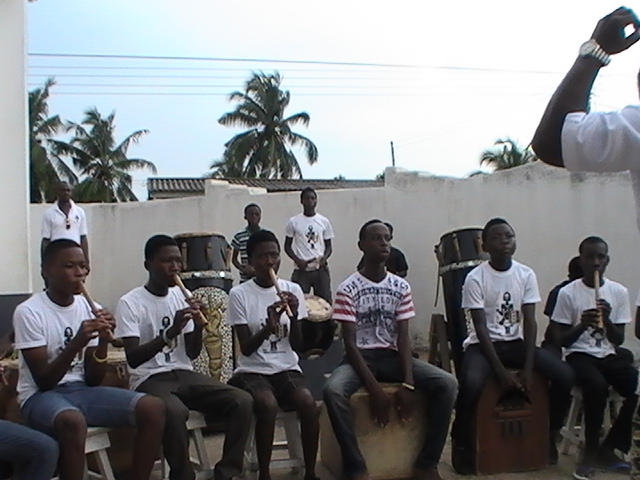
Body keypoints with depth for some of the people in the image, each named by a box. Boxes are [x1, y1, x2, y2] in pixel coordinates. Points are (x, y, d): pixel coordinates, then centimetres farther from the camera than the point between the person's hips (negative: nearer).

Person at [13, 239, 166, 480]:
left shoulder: (89, 308, 3)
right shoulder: (29, 312, -12)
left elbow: (93, 380, 2)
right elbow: (43, 381, -15)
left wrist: (103, 342, -15)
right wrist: (75, 344, -29)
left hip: (82, 390, 6)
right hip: (40, 395, -5)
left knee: (153, 408, -15)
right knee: (72, 420, -40)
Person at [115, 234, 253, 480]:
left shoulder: (181, 296, 9)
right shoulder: (130, 303, -8)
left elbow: (193, 353, 8)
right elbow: (133, 359, -18)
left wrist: (198, 325, -11)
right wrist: (170, 333, -30)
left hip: (184, 374, 6)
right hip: (149, 379, -5)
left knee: (242, 401, -15)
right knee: (175, 411, -38)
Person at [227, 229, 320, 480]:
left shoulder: (293, 290, 4)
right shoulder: (239, 294, -5)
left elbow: (298, 346, 1)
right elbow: (246, 349, -9)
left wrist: (294, 316, -17)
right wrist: (268, 327, -27)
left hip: (287, 369, 3)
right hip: (252, 371, -2)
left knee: (308, 403, -28)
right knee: (268, 405, -33)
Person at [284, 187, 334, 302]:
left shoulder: (324, 221, 6)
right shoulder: (293, 222, 1)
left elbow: (328, 246, 10)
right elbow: (287, 246, 5)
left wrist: (325, 257, -11)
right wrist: (297, 260, -12)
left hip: (321, 269, 2)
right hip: (301, 270, -2)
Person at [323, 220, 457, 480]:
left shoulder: (401, 287, 3)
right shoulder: (348, 289, -8)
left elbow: (403, 338, -2)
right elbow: (350, 343, -12)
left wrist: (408, 383, -17)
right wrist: (374, 389, -22)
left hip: (392, 356, 4)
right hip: (360, 358, -3)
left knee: (447, 383, -21)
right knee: (333, 391, -37)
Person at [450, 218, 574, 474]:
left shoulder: (526, 275, -1)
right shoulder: (475, 278, -12)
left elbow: (529, 322, -5)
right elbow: (480, 328, -15)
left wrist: (528, 367, -16)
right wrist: (500, 370, -22)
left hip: (516, 342, 4)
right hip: (482, 344, -4)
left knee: (565, 375, -16)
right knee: (471, 383, -35)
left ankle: (550, 435, 9)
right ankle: (461, 442, -7)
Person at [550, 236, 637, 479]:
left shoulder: (619, 292, 4)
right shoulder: (567, 293, -4)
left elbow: (618, 339, 3)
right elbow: (562, 340, -3)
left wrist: (606, 320, -16)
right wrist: (582, 325, -22)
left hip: (609, 355, 4)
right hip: (579, 355, -4)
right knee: (598, 385, -35)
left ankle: (609, 448, -3)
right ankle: (591, 451, -13)